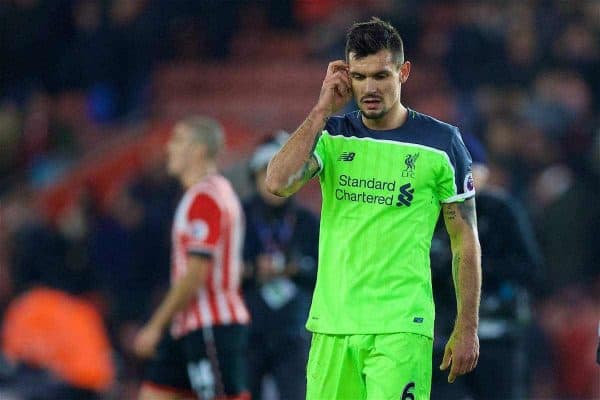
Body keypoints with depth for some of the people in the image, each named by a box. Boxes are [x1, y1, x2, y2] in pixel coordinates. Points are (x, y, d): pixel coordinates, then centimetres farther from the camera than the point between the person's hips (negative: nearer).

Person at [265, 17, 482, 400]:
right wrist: (322, 110, -7)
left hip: (401, 328, -3)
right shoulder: (331, 135, 8)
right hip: (332, 324, 3)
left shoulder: (440, 142, 2)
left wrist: (467, 328, 2)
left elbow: (465, 240, 6)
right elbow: (278, 182, -10)